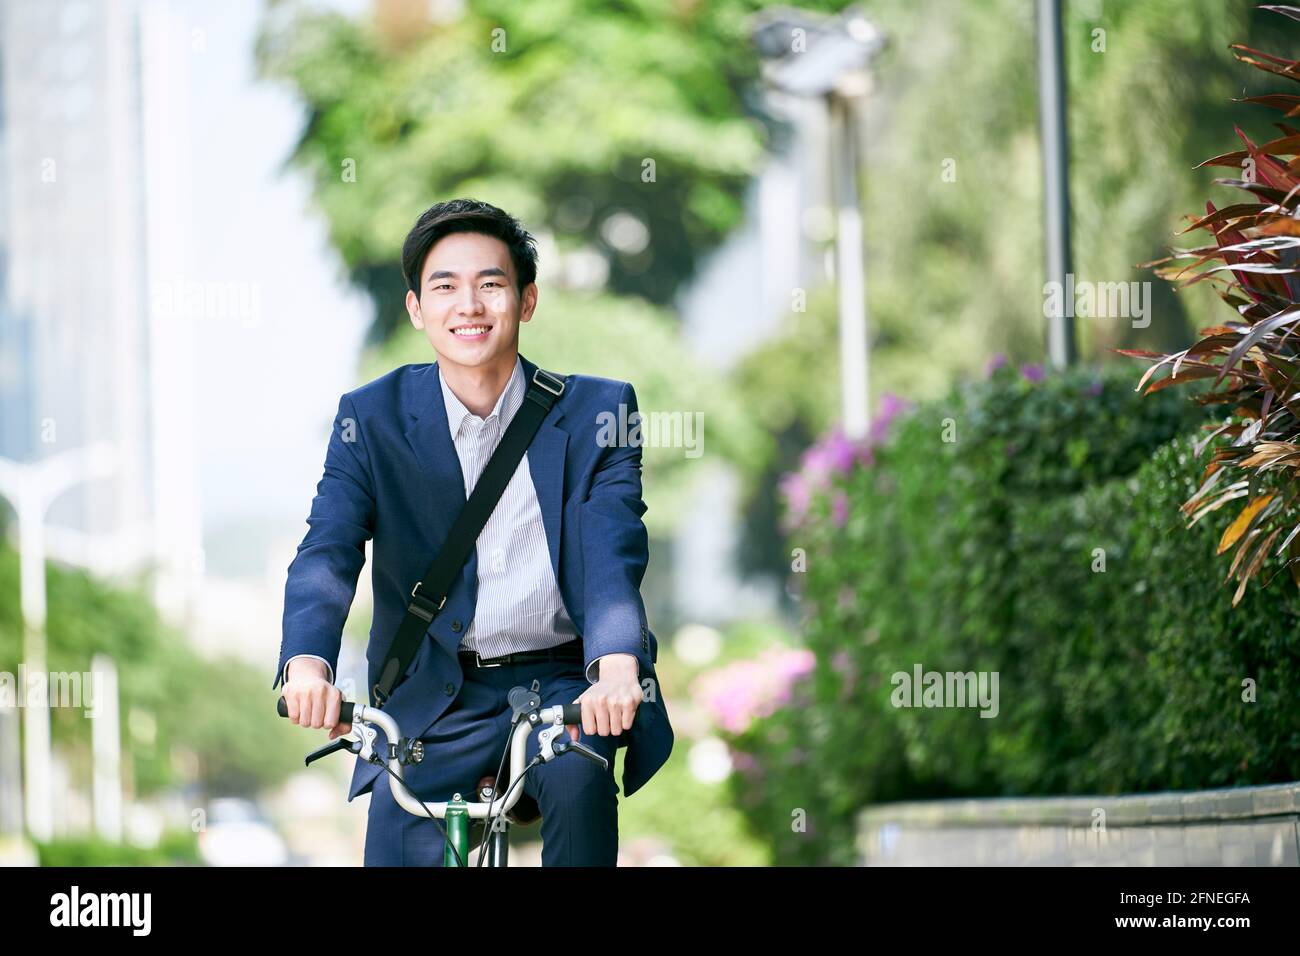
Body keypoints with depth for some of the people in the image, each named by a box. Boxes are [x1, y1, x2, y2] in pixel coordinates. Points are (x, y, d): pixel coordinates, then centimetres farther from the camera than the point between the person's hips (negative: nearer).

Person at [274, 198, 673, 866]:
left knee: (578, 778, -32)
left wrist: (616, 665, -36)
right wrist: (307, 662, -34)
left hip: (563, 685, -1)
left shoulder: (596, 413, 0)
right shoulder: (372, 418, 2)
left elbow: (613, 549, -14)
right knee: (399, 829, -21)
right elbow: (327, 551, -11)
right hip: (434, 699, 1)